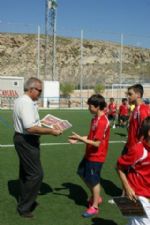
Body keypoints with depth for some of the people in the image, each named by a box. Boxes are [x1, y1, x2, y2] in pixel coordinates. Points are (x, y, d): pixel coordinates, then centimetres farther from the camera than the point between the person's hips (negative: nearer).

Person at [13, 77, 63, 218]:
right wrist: (51, 131, -25)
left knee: (25, 172, 21)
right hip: (27, 141, -11)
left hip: (22, 139, 11)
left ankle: (24, 201, 35)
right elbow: (31, 128, -31)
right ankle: (24, 208, 5)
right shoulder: (26, 103, -23)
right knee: (36, 174, -5)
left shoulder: (20, 100, 10)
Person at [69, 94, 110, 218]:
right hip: (90, 154, 10)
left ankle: (94, 207, 23)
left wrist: (80, 138, -22)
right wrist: (79, 138, 2)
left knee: (94, 180, 4)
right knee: (82, 173, 21)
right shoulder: (96, 118, 4)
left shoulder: (102, 122, -26)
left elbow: (96, 143, -26)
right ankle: (96, 197, 37)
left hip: (96, 156, -10)